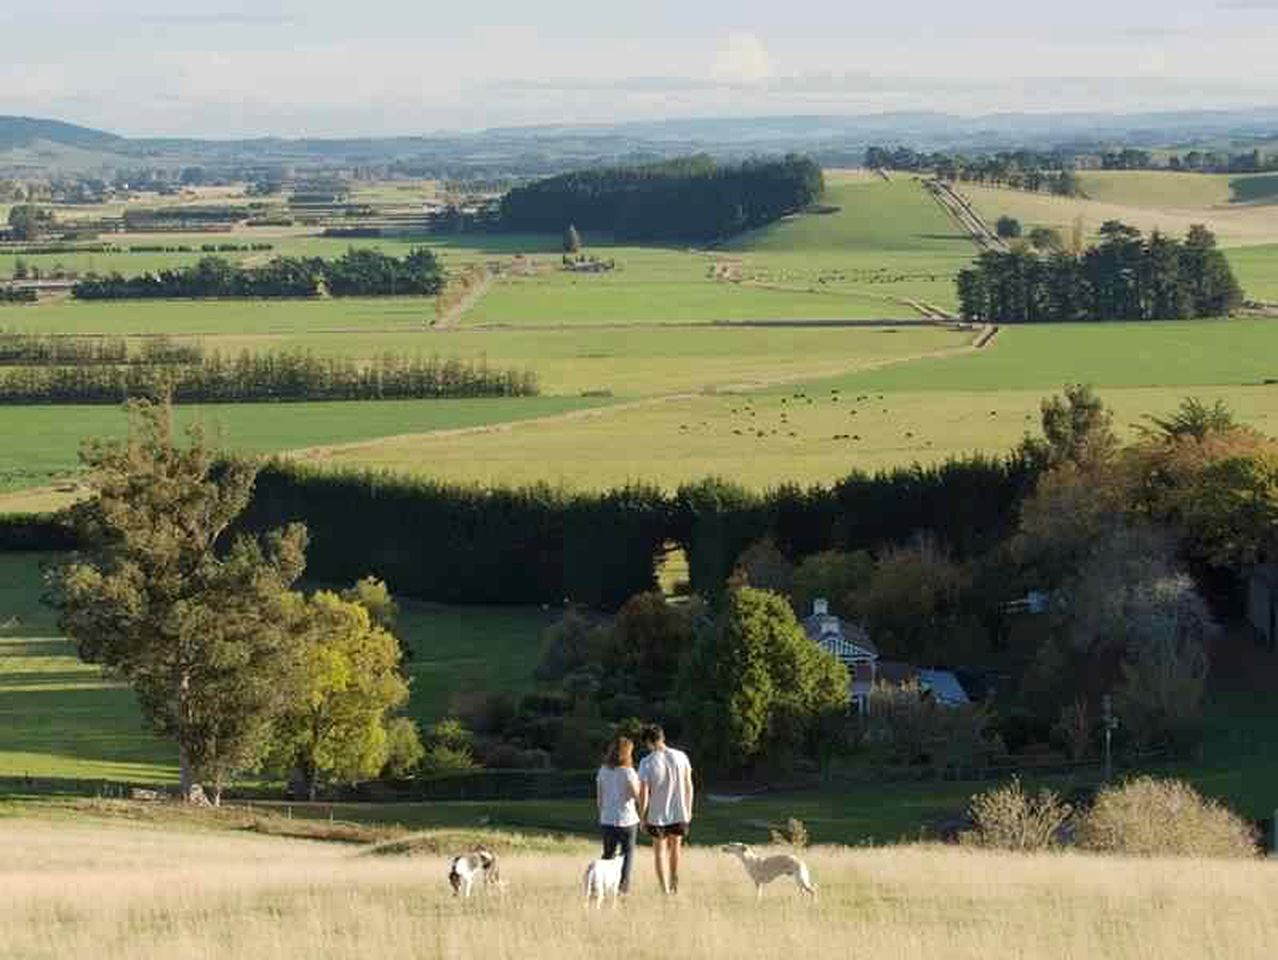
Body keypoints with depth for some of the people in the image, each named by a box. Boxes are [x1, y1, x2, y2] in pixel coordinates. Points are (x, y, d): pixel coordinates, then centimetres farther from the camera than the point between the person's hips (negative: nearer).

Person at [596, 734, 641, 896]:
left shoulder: (603, 771, 1)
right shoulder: (628, 772, -14)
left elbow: (599, 797, 6)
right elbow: (637, 796, -12)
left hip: (607, 820, 4)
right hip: (627, 819, -4)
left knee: (608, 854, 14)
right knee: (627, 852, 10)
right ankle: (623, 886, 7)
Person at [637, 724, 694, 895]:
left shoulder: (647, 763, -14)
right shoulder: (681, 757, -5)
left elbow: (643, 794, -12)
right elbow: (689, 786, 2)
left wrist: (642, 817, 1)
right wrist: (689, 810, 14)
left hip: (657, 815, -3)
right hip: (680, 813, 3)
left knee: (660, 852, 13)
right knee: (675, 845, 26)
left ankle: (665, 889, 13)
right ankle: (674, 881, 33)